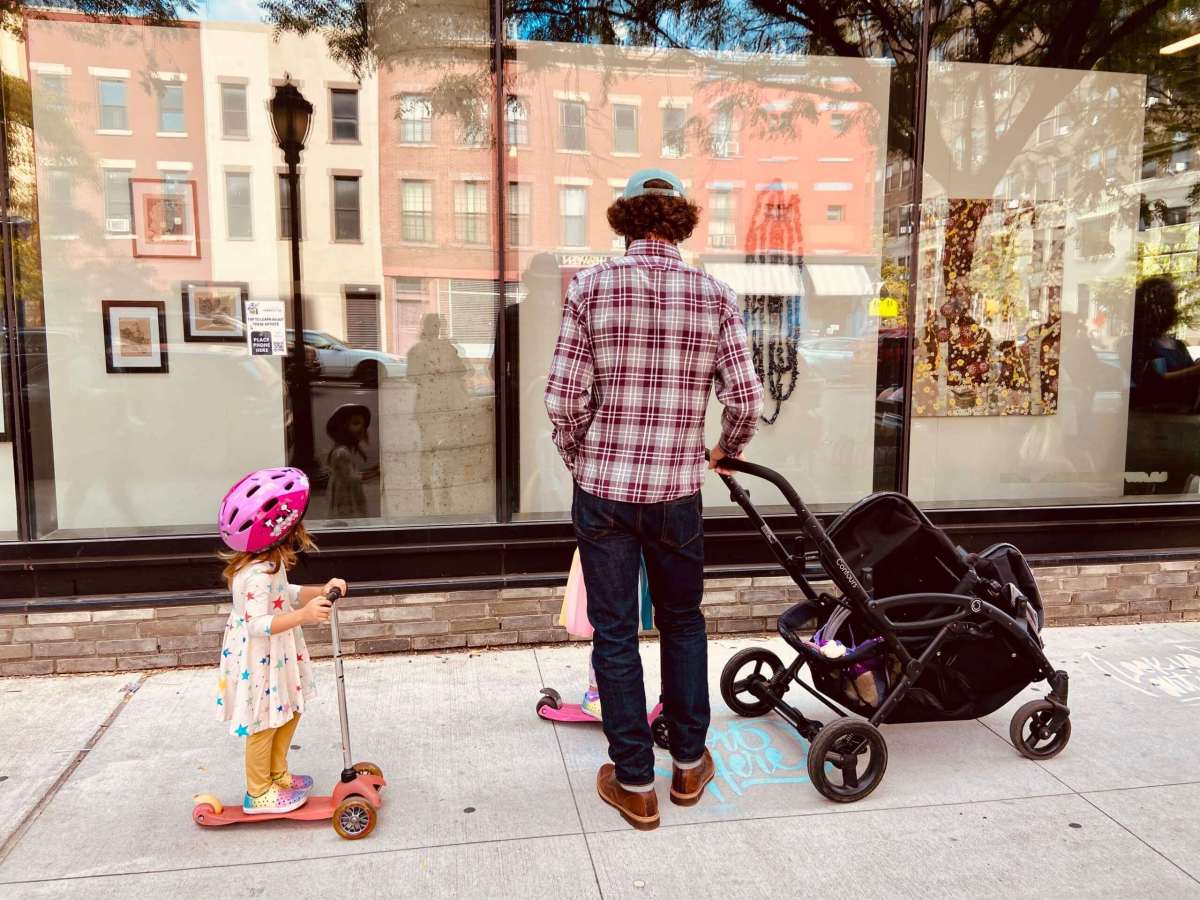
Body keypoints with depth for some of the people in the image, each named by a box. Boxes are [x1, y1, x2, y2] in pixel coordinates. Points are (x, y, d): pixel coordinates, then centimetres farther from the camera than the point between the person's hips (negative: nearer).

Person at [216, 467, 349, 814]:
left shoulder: (268, 563, 1)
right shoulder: (258, 574, -31)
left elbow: (287, 594, 13)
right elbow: (258, 625, -34)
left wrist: (319, 592, -1)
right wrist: (303, 615, -42)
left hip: (275, 656, 10)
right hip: (258, 660, -10)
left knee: (289, 711, 21)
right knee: (264, 724, 7)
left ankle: (277, 773, 39)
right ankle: (258, 793, 26)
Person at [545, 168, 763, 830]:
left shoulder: (590, 286, -5)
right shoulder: (714, 296, -2)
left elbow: (563, 398, -8)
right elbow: (746, 400, -3)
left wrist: (578, 459, 10)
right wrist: (725, 453, 17)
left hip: (603, 487, -1)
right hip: (677, 491, 2)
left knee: (615, 633, 10)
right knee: (682, 622, 21)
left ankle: (635, 783, 22)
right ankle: (689, 764, 34)